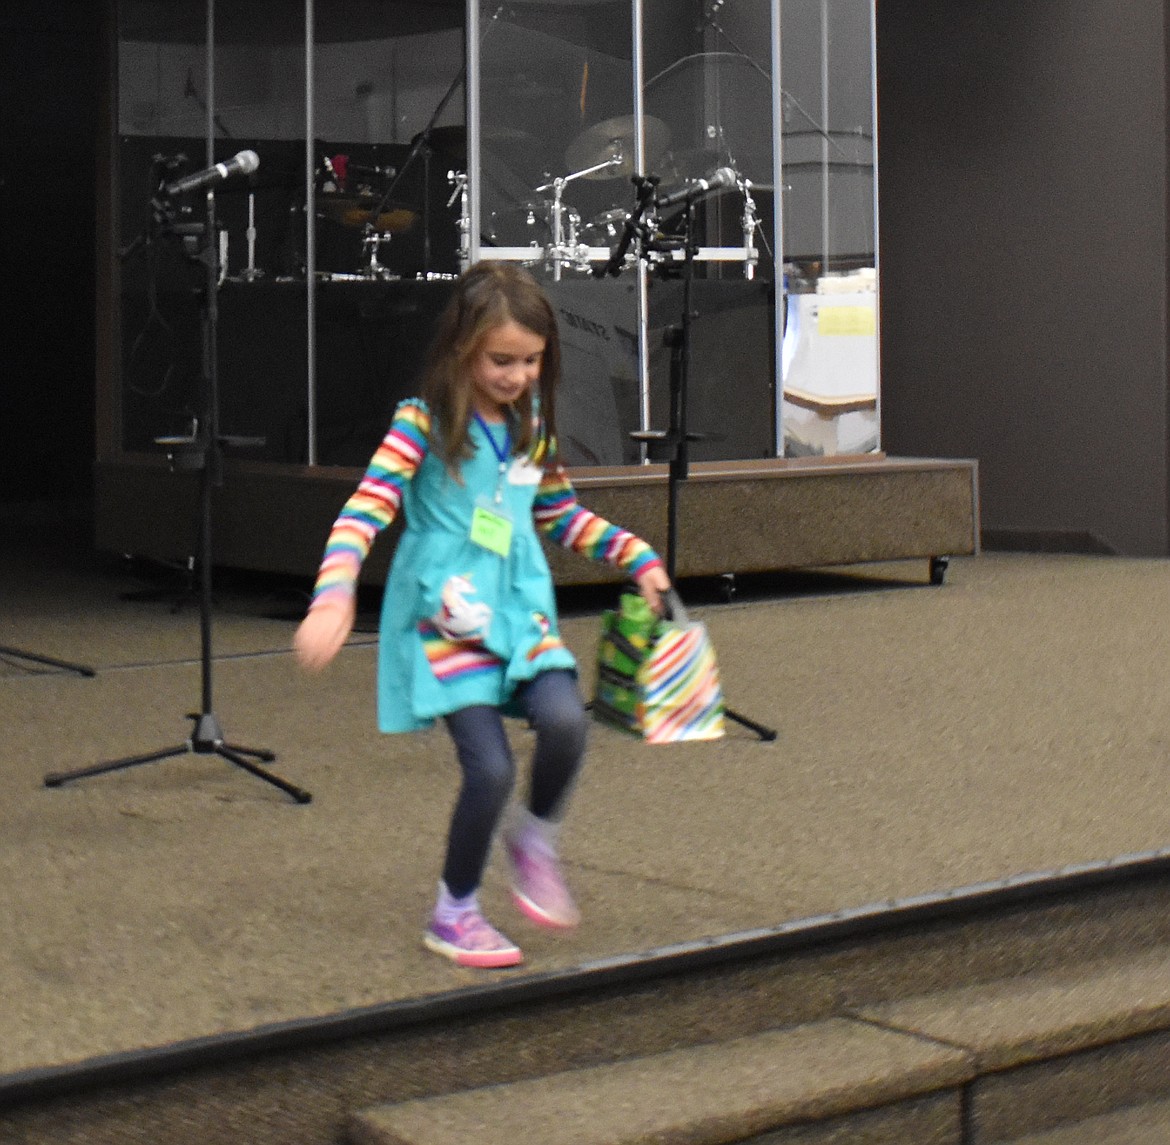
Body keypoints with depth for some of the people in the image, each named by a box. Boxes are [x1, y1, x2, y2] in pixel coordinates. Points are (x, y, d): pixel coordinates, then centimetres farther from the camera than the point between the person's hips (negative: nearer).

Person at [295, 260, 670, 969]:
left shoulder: (533, 428, 10)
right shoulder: (422, 426, -8)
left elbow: (562, 516, 24)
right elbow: (364, 513, -15)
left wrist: (636, 556, 15)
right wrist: (334, 599, -29)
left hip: (521, 611, 5)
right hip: (445, 620, -5)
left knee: (564, 719, -23)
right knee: (492, 768, -15)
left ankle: (536, 840, 8)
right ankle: (454, 916, 8)